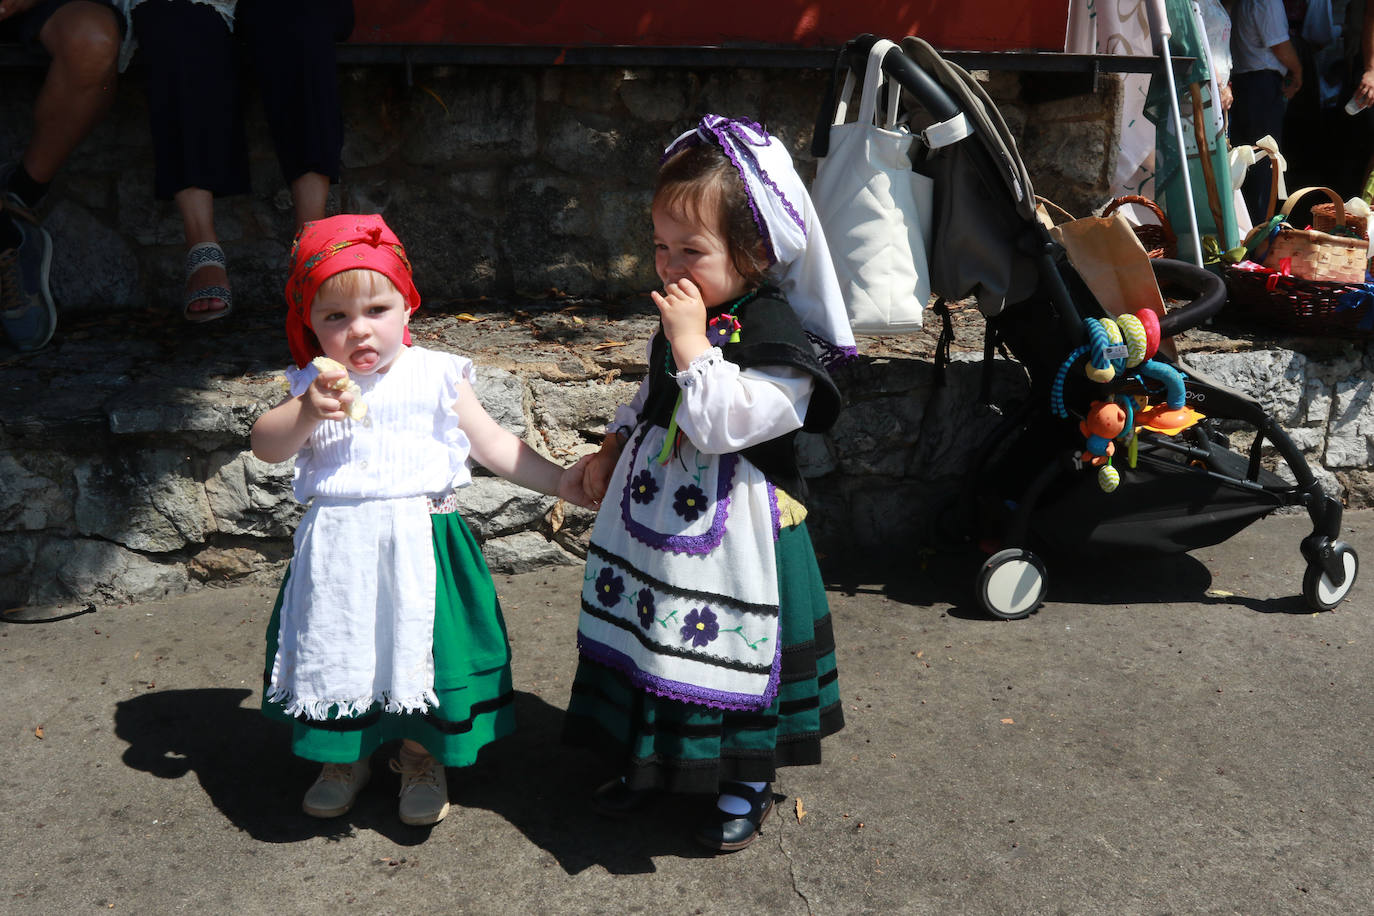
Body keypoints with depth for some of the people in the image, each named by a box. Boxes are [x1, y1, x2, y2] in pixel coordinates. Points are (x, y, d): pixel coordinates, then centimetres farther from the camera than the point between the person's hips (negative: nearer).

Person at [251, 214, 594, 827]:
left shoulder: (436, 377, 0)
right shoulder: (313, 384, 4)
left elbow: (493, 444, 5)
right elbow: (266, 446, -4)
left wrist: (560, 481, 1)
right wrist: (307, 412, -22)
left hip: (421, 542, -1)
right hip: (339, 547, 2)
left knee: (420, 646, 6)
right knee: (339, 650, 11)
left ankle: (421, 757, 32)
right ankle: (345, 756, 37)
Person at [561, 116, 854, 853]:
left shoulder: (778, 336, -21)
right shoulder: (683, 319, 4)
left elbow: (723, 425, -29)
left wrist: (694, 344, -28)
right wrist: (613, 447, 15)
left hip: (735, 527, -7)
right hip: (657, 508, 8)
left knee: (734, 649, 6)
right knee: (648, 636, 19)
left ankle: (746, 785, 29)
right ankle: (648, 760, 41)